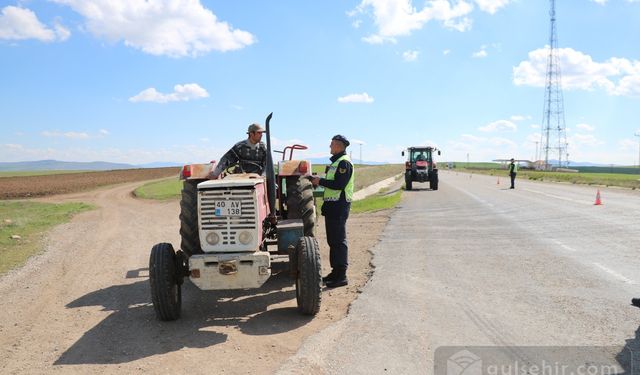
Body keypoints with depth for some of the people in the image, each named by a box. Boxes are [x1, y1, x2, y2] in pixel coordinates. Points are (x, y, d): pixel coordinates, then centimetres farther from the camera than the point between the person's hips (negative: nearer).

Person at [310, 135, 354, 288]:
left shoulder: (344, 163, -13)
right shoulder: (336, 162, 19)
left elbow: (339, 185, -23)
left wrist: (320, 181, -14)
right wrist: (319, 181, 7)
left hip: (339, 206, -10)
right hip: (332, 206, 10)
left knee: (339, 241, -7)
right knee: (332, 240, 14)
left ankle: (341, 276, -2)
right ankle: (336, 271, 23)